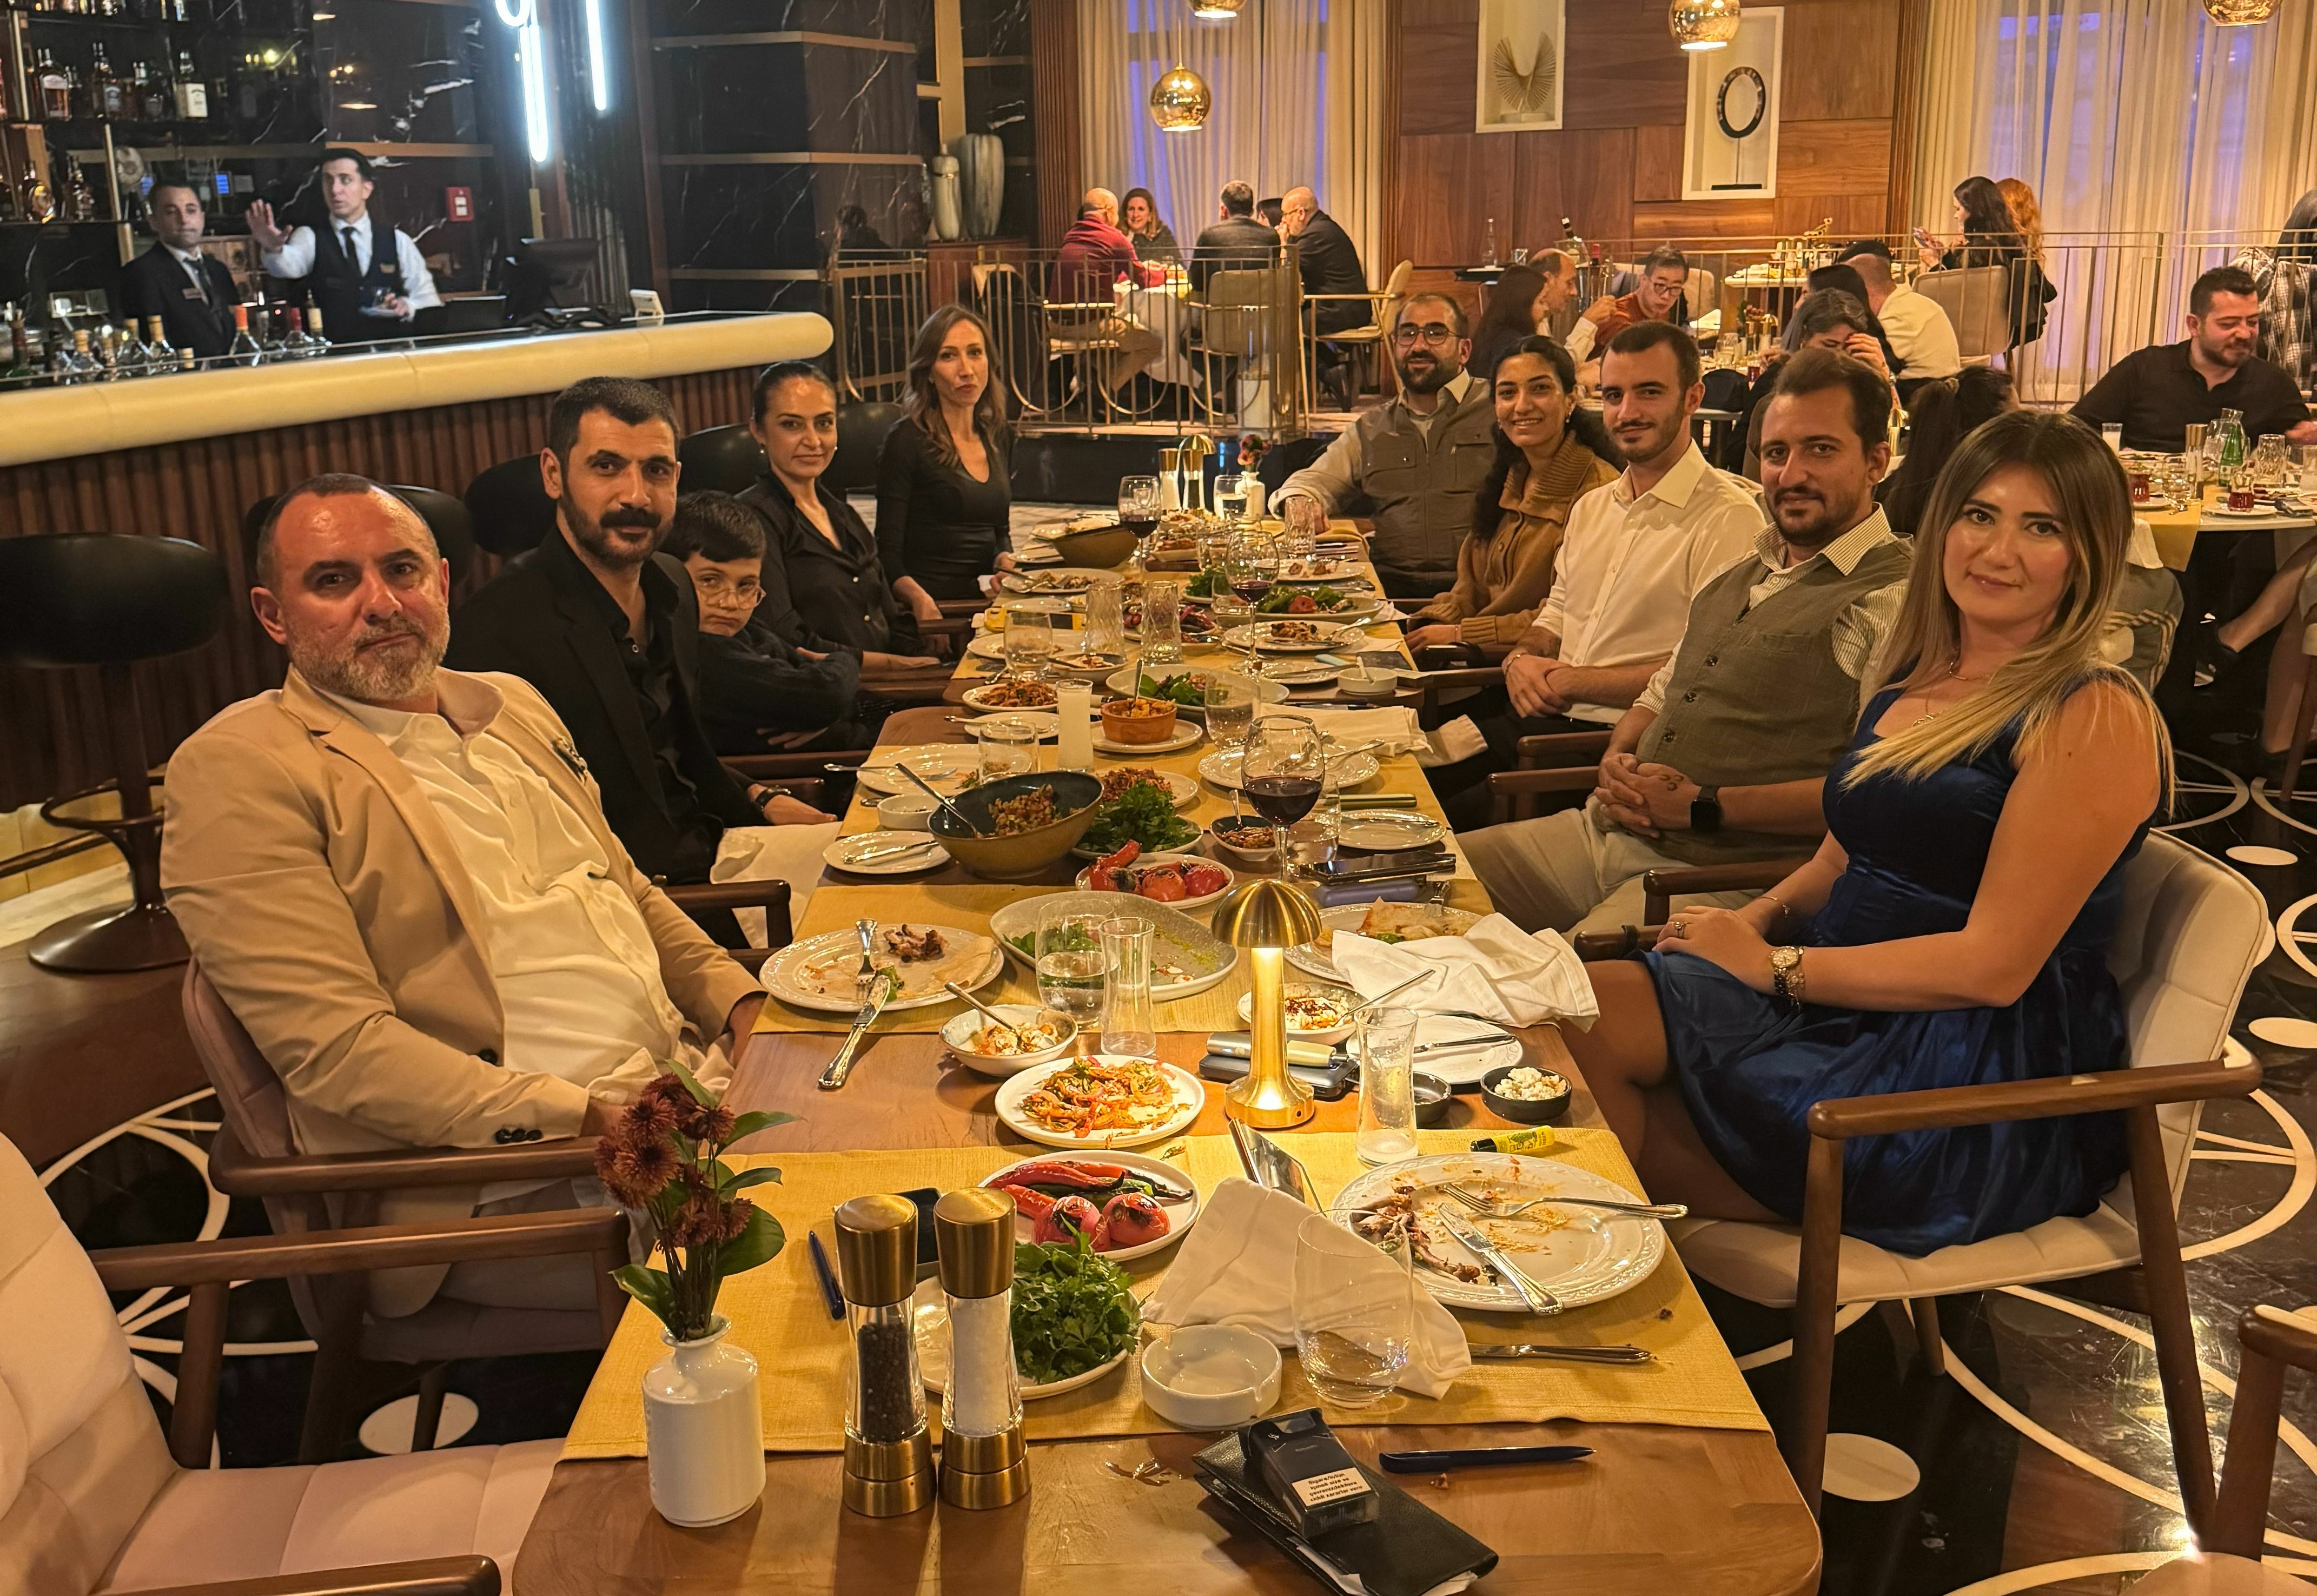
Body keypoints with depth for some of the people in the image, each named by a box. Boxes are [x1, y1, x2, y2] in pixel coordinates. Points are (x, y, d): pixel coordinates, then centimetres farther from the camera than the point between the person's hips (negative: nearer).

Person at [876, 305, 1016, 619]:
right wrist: (918, 597, -26)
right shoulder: (907, 440, -5)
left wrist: (1004, 558, 4)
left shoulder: (994, 433, 15)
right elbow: (887, 552, -6)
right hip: (934, 612, -6)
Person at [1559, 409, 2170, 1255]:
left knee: (1588, 1024, -19)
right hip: (1846, 1008, 7)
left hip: (1991, 1086, -7)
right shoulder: (1912, 680, 12)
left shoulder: (2095, 719, -13)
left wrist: (1774, 964, -14)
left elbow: (1994, 965, -17)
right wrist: (1751, 922, -1)